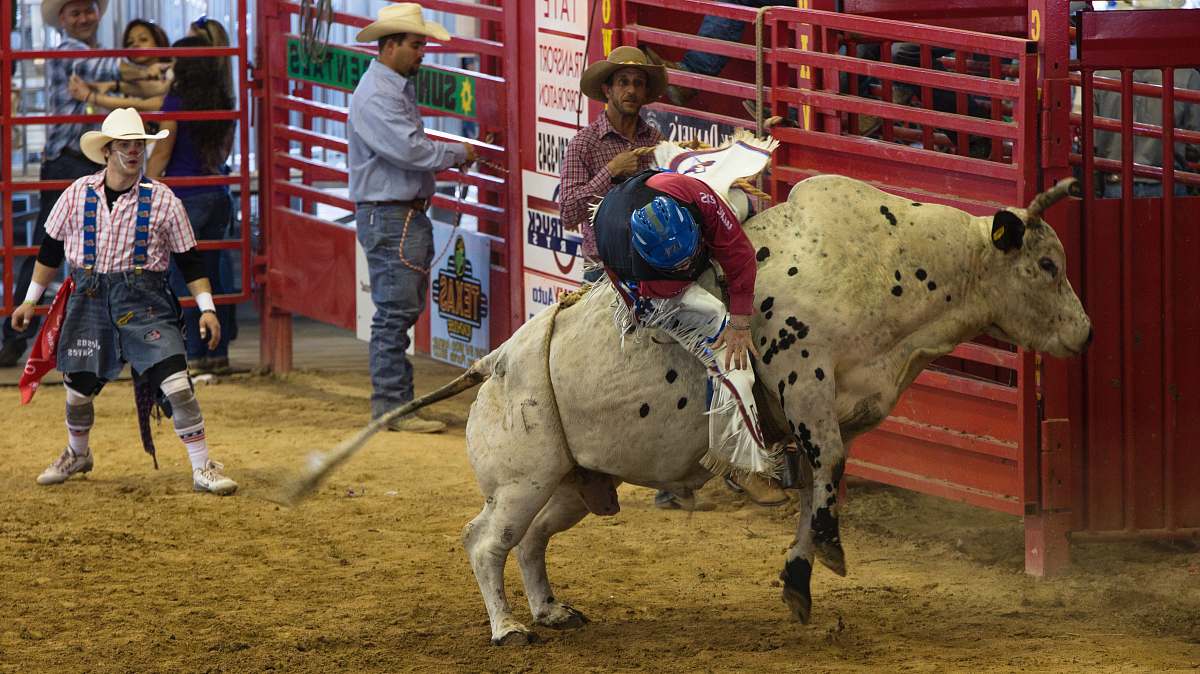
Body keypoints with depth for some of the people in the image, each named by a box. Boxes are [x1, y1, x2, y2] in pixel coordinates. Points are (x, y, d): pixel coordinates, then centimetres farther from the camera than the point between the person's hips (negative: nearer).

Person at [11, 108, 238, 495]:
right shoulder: (78, 194, 1)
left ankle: (203, 469, -8)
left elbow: (189, 259, 2)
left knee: (176, 382, -14)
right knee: (79, 386, 12)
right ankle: (77, 455, 41)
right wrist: (31, 300, 15)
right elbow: (51, 249, 12)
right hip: (89, 299, 2)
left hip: (144, 301, -2)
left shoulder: (162, 200, -4)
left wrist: (206, 308, -4)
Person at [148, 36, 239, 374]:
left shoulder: (177, 101, -9)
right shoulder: (224, 103, 8)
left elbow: (162, 153, -9)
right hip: (219, 194, 6)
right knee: (213, 273, 11)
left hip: (185, 195, -6)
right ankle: (219, 350, 11)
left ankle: (195, 353, -4)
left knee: (183, 276, -2)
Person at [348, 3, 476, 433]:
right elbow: (409, 150, -24)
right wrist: (457, 153, -10)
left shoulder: (400, 89, 17)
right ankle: (391, 406, -7)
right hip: (388, 216, -11)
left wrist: (449, 156, 8)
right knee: (395, 310, -9)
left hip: (409, 214, 11)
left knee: (404, 309, 12)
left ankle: (396, 402, 17)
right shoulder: (375, 96, -17)